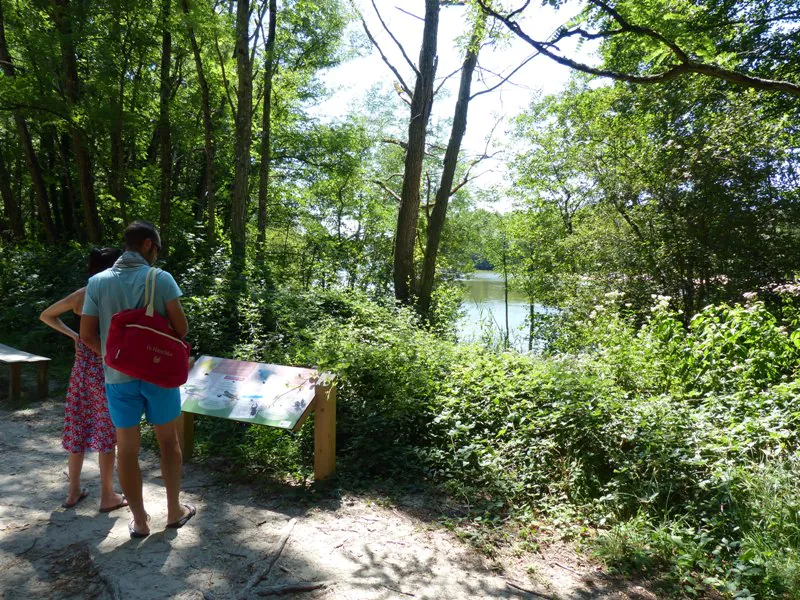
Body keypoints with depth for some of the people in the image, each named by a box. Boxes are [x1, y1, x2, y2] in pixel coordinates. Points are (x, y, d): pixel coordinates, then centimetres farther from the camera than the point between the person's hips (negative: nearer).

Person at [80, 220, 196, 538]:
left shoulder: (98, 282, -1)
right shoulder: (161, 279, -9)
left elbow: (87, 335, -1)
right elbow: (181, 328, -10)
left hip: (118, 377, 2)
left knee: (127, 448, 12)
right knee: (168, 441, 15)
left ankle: (139, 520, 22)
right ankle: (174, 510, 26)